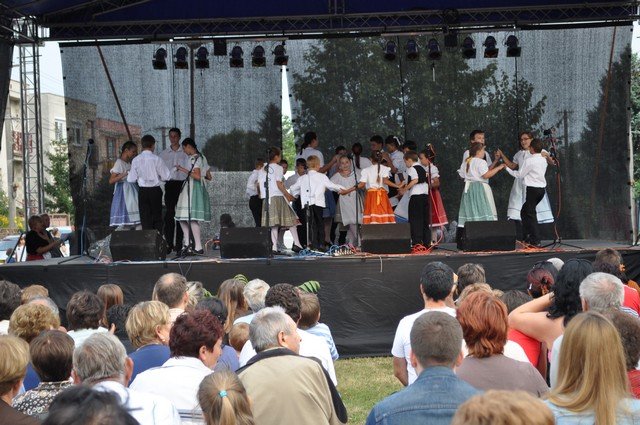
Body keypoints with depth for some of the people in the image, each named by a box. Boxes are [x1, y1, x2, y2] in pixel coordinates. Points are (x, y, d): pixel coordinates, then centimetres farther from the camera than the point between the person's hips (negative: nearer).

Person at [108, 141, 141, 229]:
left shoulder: (129, 163, 14)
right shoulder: (119, 163, -8)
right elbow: (111, 181, -15)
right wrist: (124, 174, -22)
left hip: (131, 193, 8)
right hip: (123, 193, -8)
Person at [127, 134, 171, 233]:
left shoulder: (136, 160, -4)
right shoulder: (157, 159, -10)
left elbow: (131, 179, 0)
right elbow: (166, 176, -6)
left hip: (142, 192, 1)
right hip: (155, 191, -1)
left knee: (145, 218, 7)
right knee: (157, 218, 8)